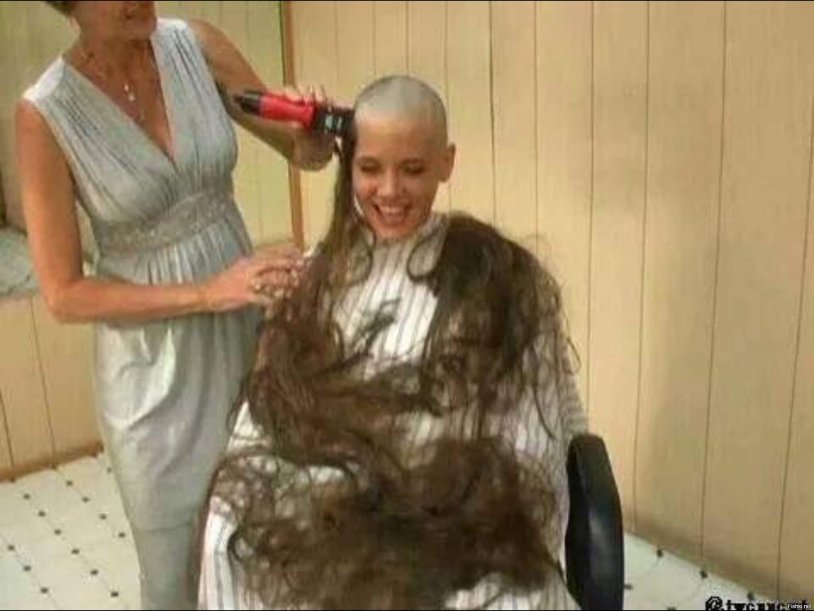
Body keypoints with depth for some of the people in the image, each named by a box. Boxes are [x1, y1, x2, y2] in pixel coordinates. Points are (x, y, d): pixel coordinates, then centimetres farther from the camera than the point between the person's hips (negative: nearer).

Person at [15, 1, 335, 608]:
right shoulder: (45, 115, -16)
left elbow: (307, 154, 3)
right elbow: (65, 294, -12)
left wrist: (315, 127, -21)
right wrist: (206, 292, -21)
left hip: (247, 329, 3)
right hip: (156, 369, -3)